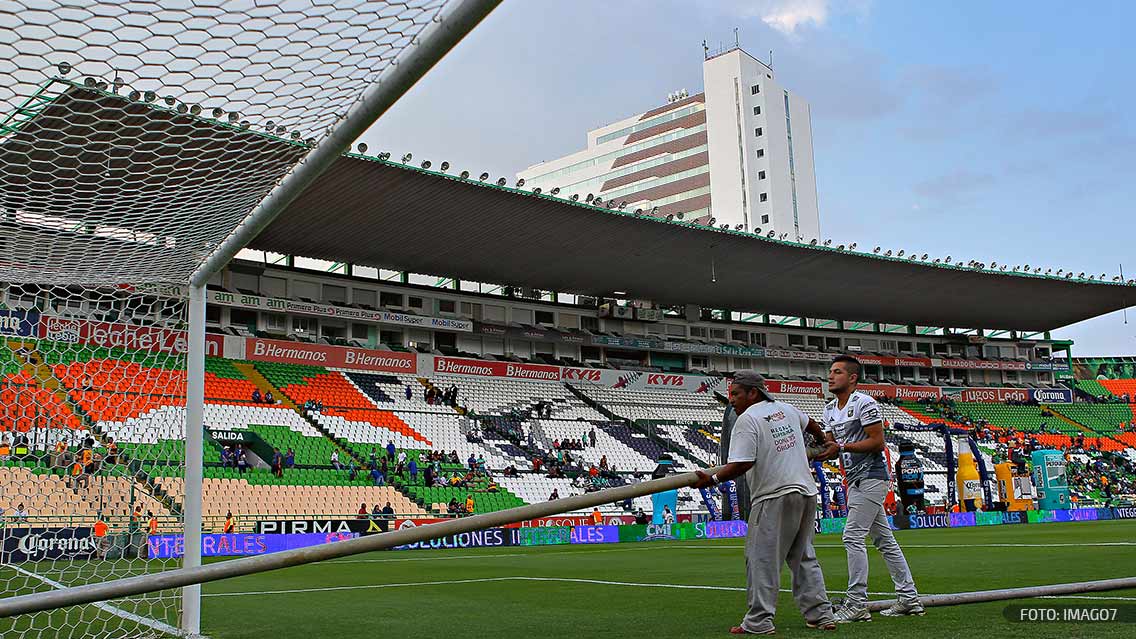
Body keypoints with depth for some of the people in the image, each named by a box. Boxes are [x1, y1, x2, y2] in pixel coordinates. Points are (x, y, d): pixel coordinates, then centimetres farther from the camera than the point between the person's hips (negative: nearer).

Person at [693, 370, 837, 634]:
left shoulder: (747, 419, -9)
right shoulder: (786, 409, 15)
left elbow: (742, 463, -19)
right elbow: (812, 425, 35)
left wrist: (713, 480, -14)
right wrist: (823, 442, 55)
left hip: (774, 497, -8)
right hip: (806, 492, 8)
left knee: (761, 559, -3)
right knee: (804, 556, 16)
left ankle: (759, 622, -4)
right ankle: (822, 615, 17)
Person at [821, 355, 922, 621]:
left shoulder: (864, 403, -12)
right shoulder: (830, 410, 14)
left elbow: (878, 441, -16)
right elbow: (829, 445, 13)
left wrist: (844, 446, -22)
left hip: (871, 476, -9)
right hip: (855, 480, 9)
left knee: (853, 536, -13)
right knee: (884, 539, 12)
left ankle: (857, 604, -9)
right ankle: (909, 599, 20)